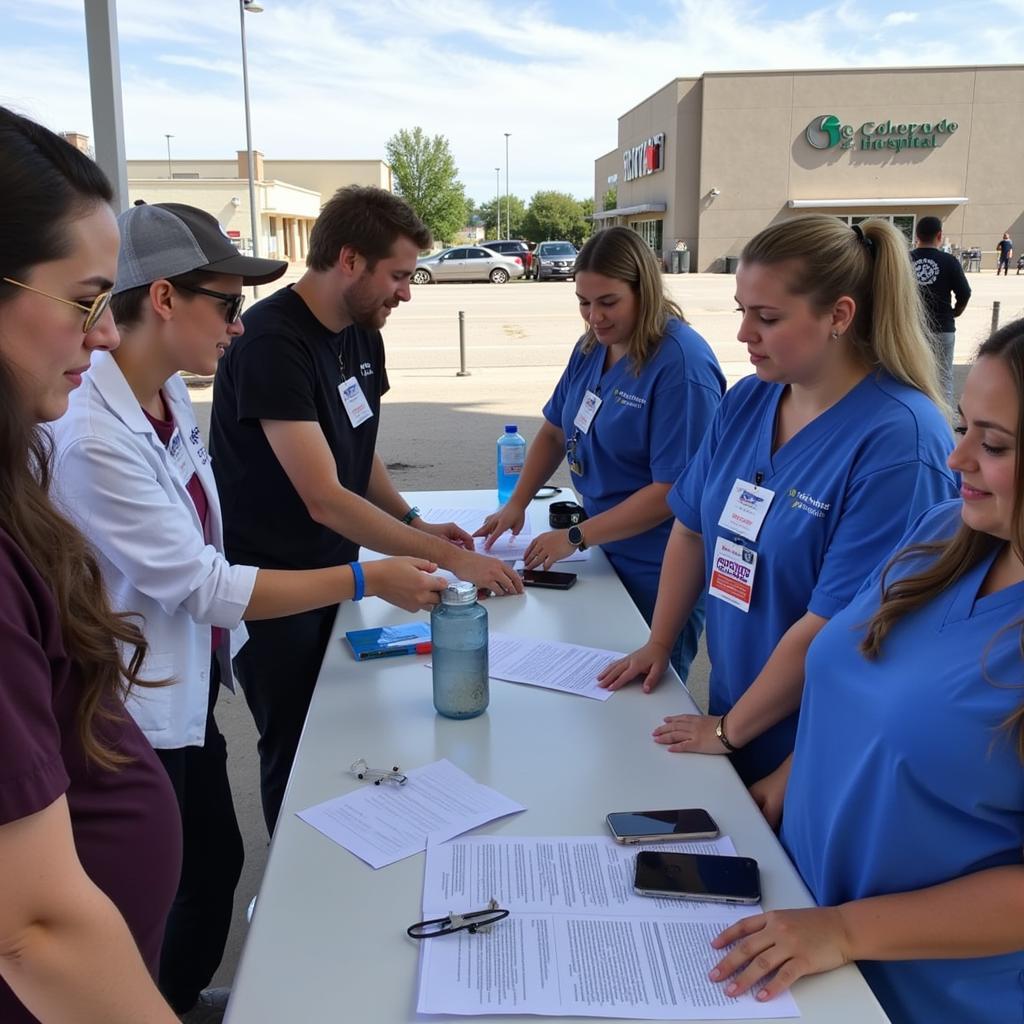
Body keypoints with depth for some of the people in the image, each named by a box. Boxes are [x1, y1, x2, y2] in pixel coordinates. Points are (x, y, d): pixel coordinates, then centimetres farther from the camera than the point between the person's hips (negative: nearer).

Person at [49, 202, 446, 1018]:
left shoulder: (169, 395, -1)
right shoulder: (89, 434, -29)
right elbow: (202, 585, -26)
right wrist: (366, 580, -22)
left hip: (185, 693, 9)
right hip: (129, 717, -9)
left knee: (218, 861, 25)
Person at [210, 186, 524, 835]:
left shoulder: (362, 334, 3)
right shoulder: (272, 343, -25)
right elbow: (324, 499, -30)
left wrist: (415, 523, 0)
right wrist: (450, 558, -29)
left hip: (337, 573, 8)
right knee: (298, 755, 9)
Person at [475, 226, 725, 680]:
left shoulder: (681, 363, -23)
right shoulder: (592, 347, 2)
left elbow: (673, 490, -24)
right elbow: (555, 431, 13)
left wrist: (575, 537, -21)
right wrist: (516, 504, 0)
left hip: (659, 574, -7)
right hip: (609, 554, 7)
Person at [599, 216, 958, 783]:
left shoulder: (898, 440, -24)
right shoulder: (747, 399, -1)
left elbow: (834, 623, -24)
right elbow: (692, 529, 8)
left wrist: (728, 731, -16)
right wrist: (657, 644, 5)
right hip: (730, 709, 6)